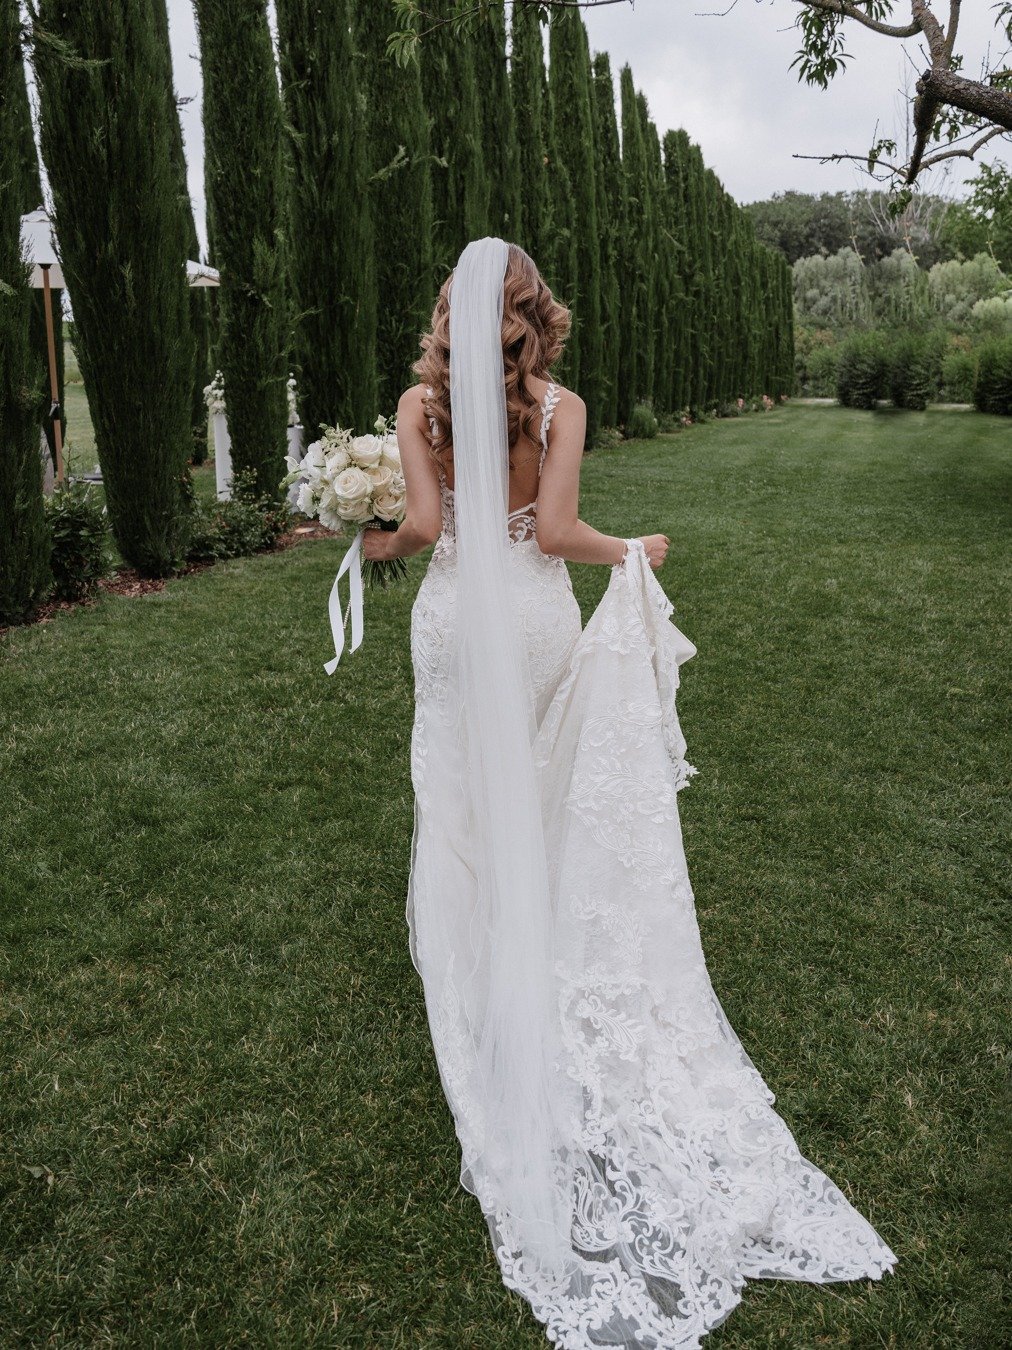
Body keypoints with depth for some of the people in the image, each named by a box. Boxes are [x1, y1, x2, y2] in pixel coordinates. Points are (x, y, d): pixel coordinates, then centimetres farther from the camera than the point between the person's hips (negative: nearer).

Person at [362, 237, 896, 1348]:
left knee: (465, 797, 13)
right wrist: (632, 553, 1)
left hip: (456, 616, 0)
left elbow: (423, 521, -13)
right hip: (538, 617, 0)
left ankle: (475, 955, 27)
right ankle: (548, 943, 33)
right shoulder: (560, 407, -8)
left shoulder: (421, 402, -7)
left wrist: (380, 545, 8)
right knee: (542, 793, 17)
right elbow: (554, 530, -15)